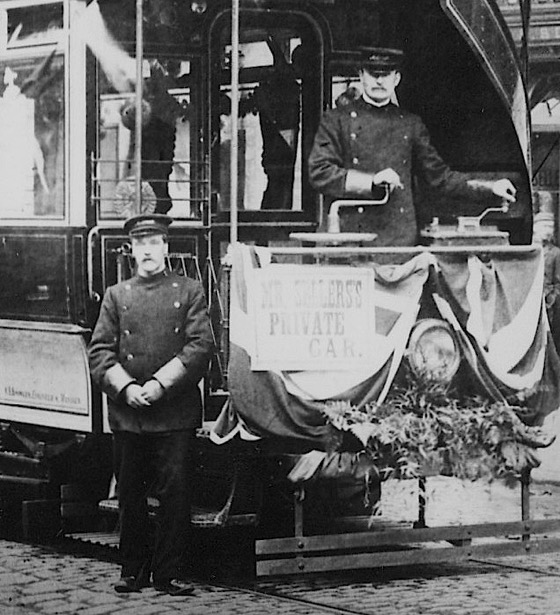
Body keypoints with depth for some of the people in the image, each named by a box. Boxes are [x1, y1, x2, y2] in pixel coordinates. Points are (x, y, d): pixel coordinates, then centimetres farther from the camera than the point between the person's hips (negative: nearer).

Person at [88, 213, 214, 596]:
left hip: (176, 415, -2)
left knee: (175, 492, -5)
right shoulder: (117, 296, 12)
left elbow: (201, 346, -4)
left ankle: (168, 572, 2)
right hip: (127, 414, 2)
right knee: (130, 494, 5)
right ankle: (133, 571, 15)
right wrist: (125, 388, -10)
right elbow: (100, 351, 6)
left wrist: (160, 384, -13)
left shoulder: (189, 292, 6)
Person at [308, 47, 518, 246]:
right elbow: (319, 173, -3)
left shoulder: (411, 124, 16)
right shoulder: (335, 120, 6)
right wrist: (372, 181, -12)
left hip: (401, 236, 2)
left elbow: (438, 175, 20)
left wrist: (490, 188, 13)